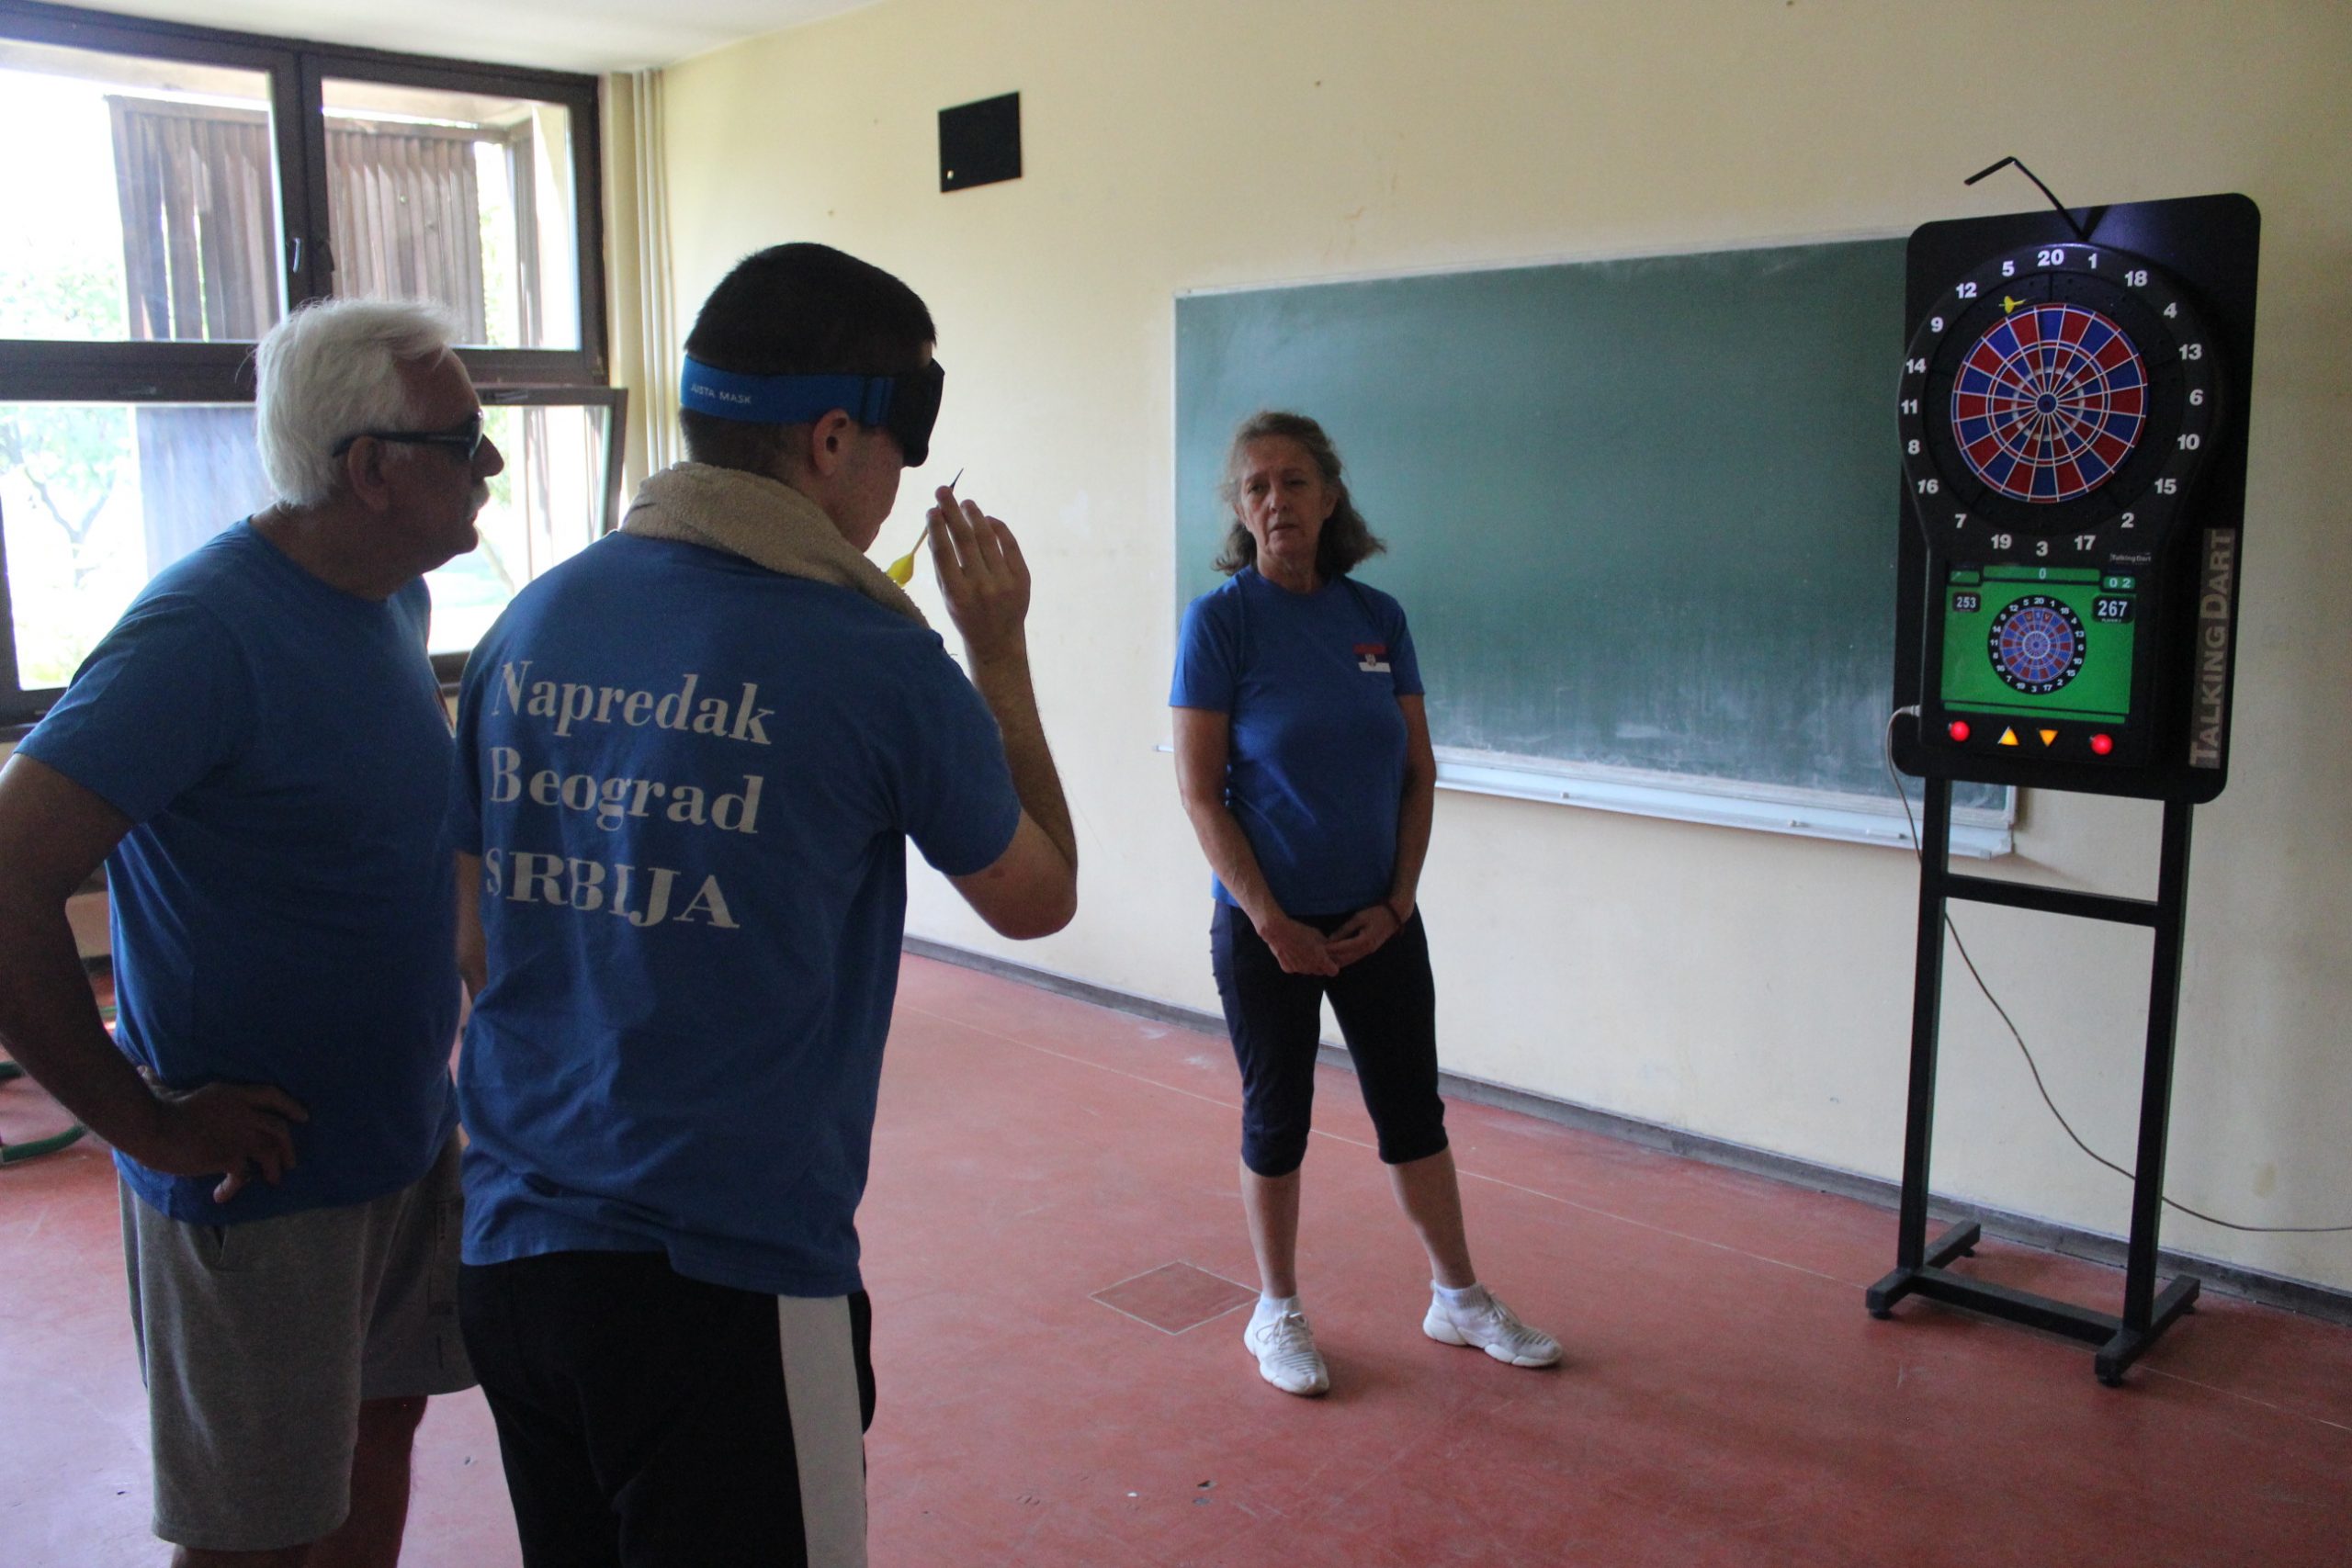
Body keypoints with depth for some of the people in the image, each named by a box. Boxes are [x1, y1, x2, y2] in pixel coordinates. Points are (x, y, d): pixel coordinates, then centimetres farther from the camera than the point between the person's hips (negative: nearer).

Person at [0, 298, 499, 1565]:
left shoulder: (393, 600, 3)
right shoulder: (205, 631, -23)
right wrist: (144, 1120, -20)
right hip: (260, 1175, -7)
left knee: (379, 1430, 21)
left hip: (408, 1136, 8)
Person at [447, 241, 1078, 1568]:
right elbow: (1038, 899, 2)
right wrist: (1002, 655, 9)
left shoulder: (533, 624, 1)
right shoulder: (875, 662, -15)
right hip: (728, 1268, -6)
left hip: (508, 1246, 6)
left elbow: (480, 938, 10)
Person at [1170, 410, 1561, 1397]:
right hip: (1268, 926, -4)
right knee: (1278, 1119, 10)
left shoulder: (1377, 617, 3)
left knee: (1413, 1110, 14)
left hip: (1379, 922, 4)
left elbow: (1418, 772, 5)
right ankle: (1277, 1313, 29)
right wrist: (1271, 922, -15)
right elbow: (1200, 791, -12)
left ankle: (1459, 1299, 31)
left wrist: (1396, 904, -4)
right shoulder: (1221, 621, -9)